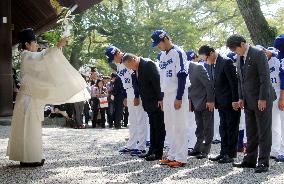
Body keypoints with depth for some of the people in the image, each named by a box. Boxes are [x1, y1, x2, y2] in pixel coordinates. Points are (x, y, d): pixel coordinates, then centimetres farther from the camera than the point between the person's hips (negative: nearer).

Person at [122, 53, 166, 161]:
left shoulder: (148, 64, -16)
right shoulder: (137, 68, 12)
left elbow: (157, 81, -20)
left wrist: (160, 99, -22)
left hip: (157, 102, -9)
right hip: (149, 103, 9)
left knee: (159, 127, -3)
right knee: (153, 127, 13)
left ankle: (158, 153, 0)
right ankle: (152, 150, 20)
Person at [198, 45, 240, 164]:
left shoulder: (226, 63, -15)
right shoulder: (213, 65, 11)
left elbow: (234, 82, -17)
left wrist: (235, 100, -18)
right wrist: (214, 100, 9)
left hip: (230, 102, -9)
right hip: (221, 103, 9)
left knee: (231, 128, -1)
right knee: (223, 128, 11)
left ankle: (231, 154, 3)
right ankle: (224, 153, 17)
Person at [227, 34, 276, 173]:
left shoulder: (258, 54, -12)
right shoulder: (239, 58, 12)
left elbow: (265, 77, -16)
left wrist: (262, 99, -18)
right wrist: (241, 98, 11)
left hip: (262, 100, -7)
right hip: (248, 101, 7)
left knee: (264, 132, -2)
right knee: (251, 132, 10)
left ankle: (263, 162, 1)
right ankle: (250, 160, 15)